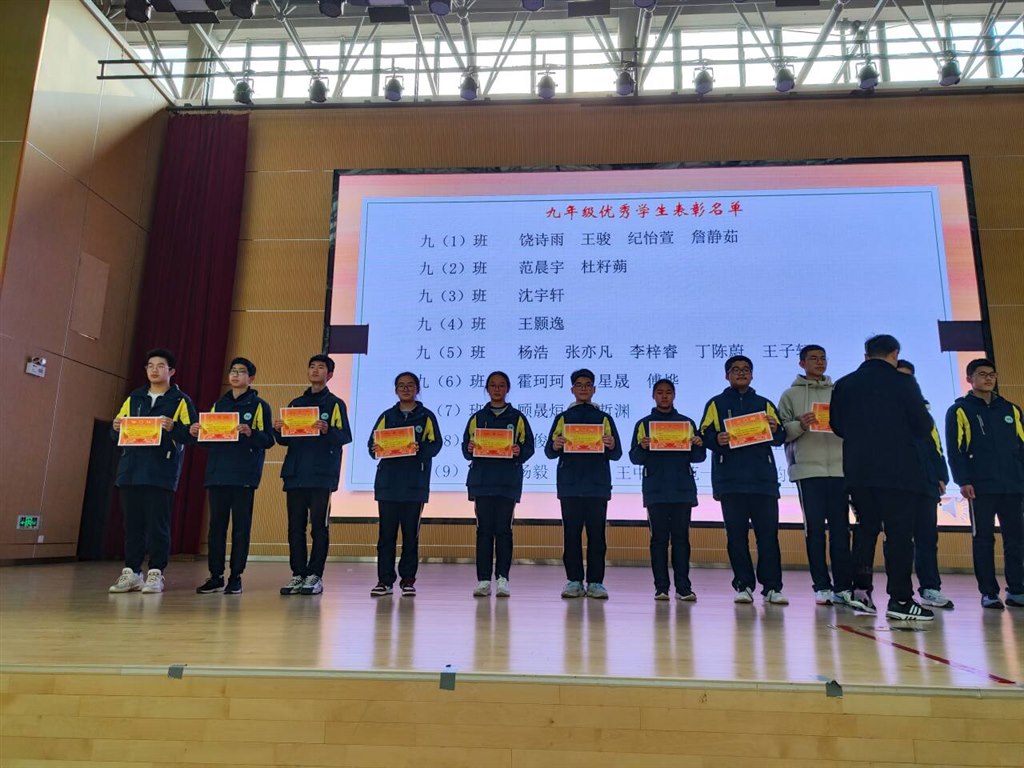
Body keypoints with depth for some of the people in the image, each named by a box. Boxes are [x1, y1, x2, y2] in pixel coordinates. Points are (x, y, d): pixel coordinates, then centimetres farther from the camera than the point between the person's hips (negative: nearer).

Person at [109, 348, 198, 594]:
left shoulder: (180, 401, 3)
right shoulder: (133, 398, 17)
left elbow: (191, 435, -5)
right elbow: (116, 435, 18)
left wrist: (172, 427, -24)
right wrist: (117, 427, -5)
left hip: (162, 474, -4)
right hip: (131, 471, 5)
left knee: (158, 525, -2)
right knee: (132, 524, 8)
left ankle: (155, 573, 4)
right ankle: (131, 572, 16)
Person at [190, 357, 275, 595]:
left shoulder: (259, 405, 3)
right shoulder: (219, 404, 18)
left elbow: (268, 440, -5)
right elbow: (208, 439, 18)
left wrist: (250, 433, -22)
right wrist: (196, 433, -2)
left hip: (244, 474, -4)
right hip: (217, 472, 5)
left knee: (241, 524, -1)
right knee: (216, 524, 5)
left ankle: (236, 577, 5)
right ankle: (215, 575, 12)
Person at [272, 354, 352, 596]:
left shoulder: (335, 404, 4)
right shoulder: (296, 403, 18)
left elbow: (346, 437, -6)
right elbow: (285, 440, 19)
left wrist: (327, 430, -25)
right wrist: (278, 430, -3)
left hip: (322, 475, -4)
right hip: (295, 473, 5)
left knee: (319, 526, -3)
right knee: (295, 526, 5)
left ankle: (315, 576, 3)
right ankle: (298, 574, 12)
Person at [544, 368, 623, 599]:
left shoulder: (604, 418, 13)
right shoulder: (563, 418, 13)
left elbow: (617, 454, 9)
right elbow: (549, 452, 7)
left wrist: (611, 446, -14)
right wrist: (555, 446, -16)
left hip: (597, 485, 0)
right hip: (569, 485, 0)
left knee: (596, 534, 0)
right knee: (571, 533, 1)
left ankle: (595, 582, 5)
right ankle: (574, 581, 7)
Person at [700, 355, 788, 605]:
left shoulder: (765, 404, 19)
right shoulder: (716, 404, 14)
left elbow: (781, 438, 12)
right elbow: (705, 434, 3)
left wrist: (775, 430, -11)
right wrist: (717, 440, -19)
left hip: (763, 478, 1)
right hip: (730, 480, -1)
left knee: (768, 532, -2)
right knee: (736, 534, 0)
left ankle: (772, 587, 3)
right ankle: (743, 585, 7)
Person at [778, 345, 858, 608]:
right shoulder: (791, 395, 8)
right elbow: (781, 431, 1)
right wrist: (800, 425, -16)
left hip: (839, 468, 3)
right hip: (808, 468, -2)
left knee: (840, 528, 3)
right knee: (815, 528, 0)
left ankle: (843, 586, 7)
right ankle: (822, 586, 6)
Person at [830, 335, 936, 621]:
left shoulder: (844, 385, 4)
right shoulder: (903, 382, -7)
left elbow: (838, 427, 12)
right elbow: (923, 427, -4)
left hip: (857, 471, 4)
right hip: (899, 471, -4)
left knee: (866, 527, 16)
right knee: (899, 533, 0)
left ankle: (861, 589, 11)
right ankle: (900, 600, 0)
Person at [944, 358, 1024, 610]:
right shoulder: (959, 410, 4)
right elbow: (954, 450, -3)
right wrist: (963, 481, -12)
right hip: (980, 487, -4)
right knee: (983, 538, 0)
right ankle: (989, 592, 6)